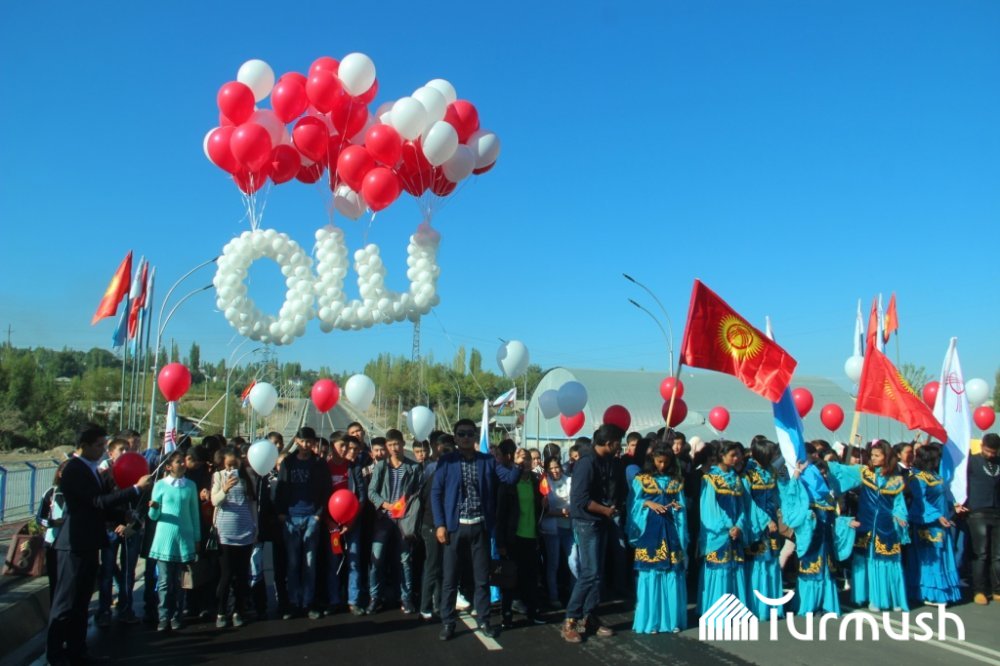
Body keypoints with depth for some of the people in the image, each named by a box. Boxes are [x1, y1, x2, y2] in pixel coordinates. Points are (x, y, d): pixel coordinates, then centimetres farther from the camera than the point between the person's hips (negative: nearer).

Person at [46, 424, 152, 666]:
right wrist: (137, 487, -25)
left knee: (81, 601, 16)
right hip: (75, 544, -9)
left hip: (87, 543, 9)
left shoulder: (89, 467, 11)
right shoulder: (73, 470, -18)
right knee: (66, 601, 1)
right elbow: (98, 501, -25)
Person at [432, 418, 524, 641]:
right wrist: (440, 524, -9)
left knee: (482, 577, 9)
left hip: (480, 526, 1)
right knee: (449, 577, 6)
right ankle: (447, 622, 18)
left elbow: (510, 478, -1)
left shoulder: (487, 461, 5)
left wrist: (517, 465, -22)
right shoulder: (446, 462, 0)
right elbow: (436, 493, -2)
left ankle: (483, 620, 22)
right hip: (454, 527, -1)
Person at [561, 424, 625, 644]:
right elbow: (580, 499, -22)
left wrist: (611, 510, 1)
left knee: (597, 572, 11)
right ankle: (570, 620, 0)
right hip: (586, 522, -8)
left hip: (600, 522, 8)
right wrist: (606, 510, -12)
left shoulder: (605, 462, 7)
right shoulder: (587, 462, -19)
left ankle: (589, 617, 20)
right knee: (590, 572, -8)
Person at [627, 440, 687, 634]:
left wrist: (676, 507, -12)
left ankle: (672, 619, 11)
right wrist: (648, 504, -17)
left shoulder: (676, 481, 9)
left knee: (672, 575, 2)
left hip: (670, 532, 3)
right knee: (650, 575, -2)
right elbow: (634, 504, -1)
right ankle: (650, 620, 5)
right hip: (649, 532, -2)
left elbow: (682, 506, 9)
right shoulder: (641, 480, 1)